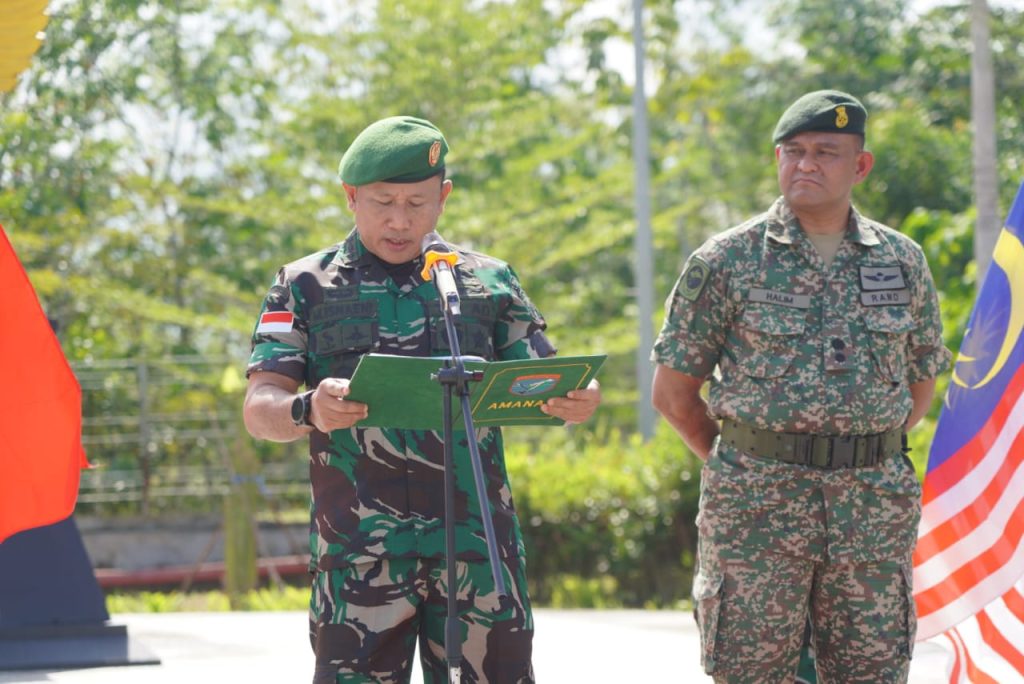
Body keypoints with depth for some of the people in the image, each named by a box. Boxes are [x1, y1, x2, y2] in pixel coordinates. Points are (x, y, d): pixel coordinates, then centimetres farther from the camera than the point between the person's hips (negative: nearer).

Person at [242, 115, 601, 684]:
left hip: (477, 546, 2)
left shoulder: (488, 283, 13)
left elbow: (541, 389, 11)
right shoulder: (306, 287, 9)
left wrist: (575, 403, -14)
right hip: (360, 547, -2)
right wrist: (308, 411, -26)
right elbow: (259, 409, -1)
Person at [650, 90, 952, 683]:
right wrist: (744, 469, 5)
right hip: (757, 513, -2)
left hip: (876, 511, 3)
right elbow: (673, 393, 5)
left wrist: (864, 459, 10)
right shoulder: (726, 262, 1)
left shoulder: (903, 262, 9)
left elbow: (921, 385, 20)